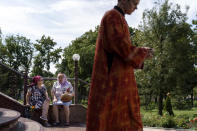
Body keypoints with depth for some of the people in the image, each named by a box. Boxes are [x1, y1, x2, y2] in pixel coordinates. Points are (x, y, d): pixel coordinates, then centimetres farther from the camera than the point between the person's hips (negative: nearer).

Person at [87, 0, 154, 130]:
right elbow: (121, 46, -19)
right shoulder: (112, 16, -9)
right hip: (113, 77, -10)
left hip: (118, 78, 10)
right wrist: (141, 52, -6)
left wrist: (141, 53, 11)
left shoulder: (119, 20, 23)